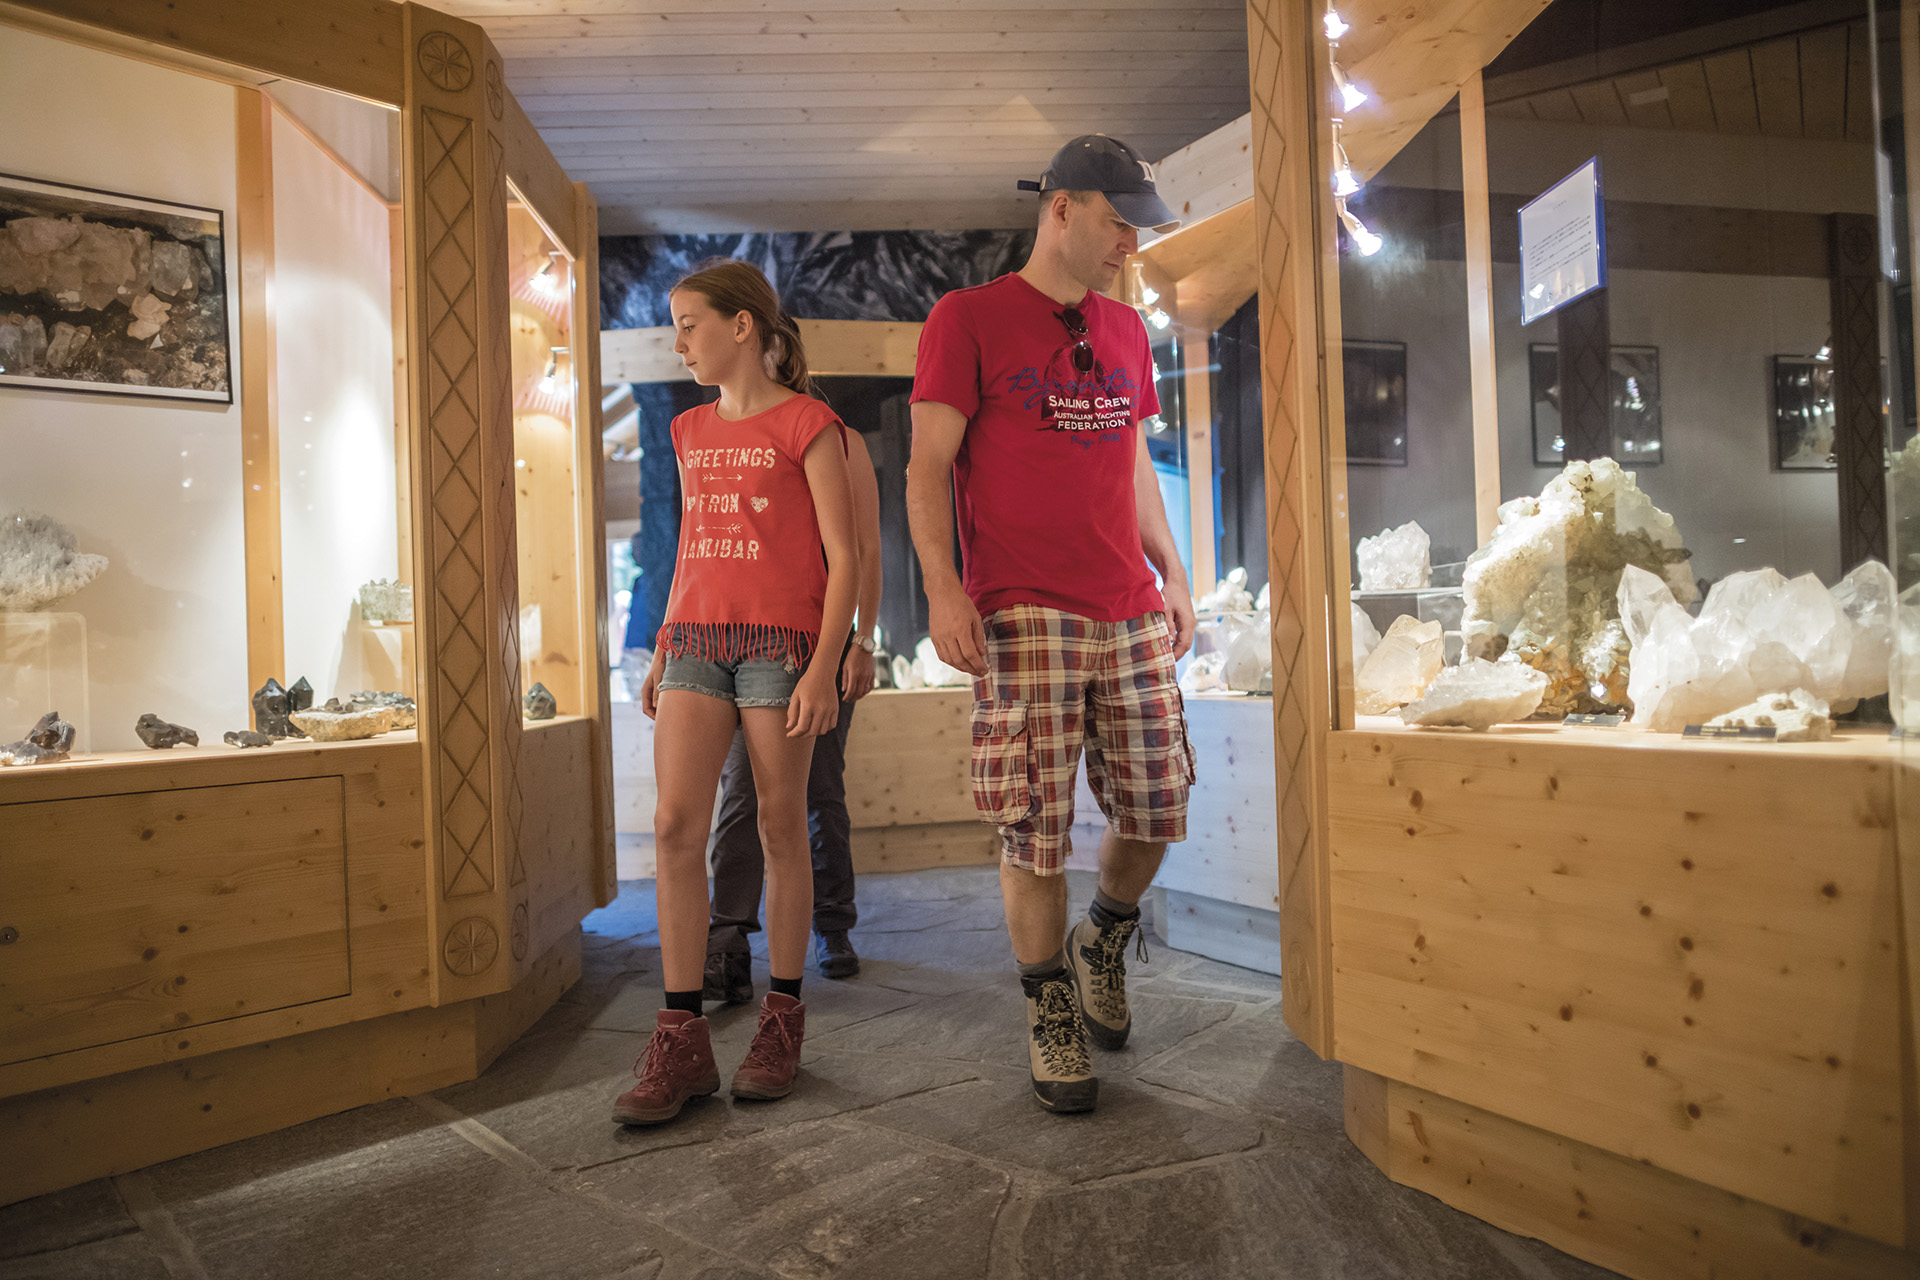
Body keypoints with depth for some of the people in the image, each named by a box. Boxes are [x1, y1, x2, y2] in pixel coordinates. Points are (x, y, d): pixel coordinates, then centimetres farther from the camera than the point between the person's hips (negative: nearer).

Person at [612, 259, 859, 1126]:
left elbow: (843, 555, -6)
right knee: (676, 824, -7)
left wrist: (823, 666, -14)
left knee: (780, 828, 2)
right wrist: (661, 653, 16)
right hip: (695, 639, 5)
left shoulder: (806, 424, -2)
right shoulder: (690, 432, 17)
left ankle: (781, 1020, 17)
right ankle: (682, 1040, -1)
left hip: (780, 639, -5)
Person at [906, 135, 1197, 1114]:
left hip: (1131, 613, 6)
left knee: (1157, 807, 5)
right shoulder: (967, 319, 1)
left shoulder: (1125, 329, 20)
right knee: (1036, 827, -3)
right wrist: (943, 587, -16)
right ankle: (1049, 1012, 17)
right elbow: (927, 469, -4)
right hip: (1021, 616, -5)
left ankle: (1101, 944, 33)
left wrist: (1173, 572, 19)